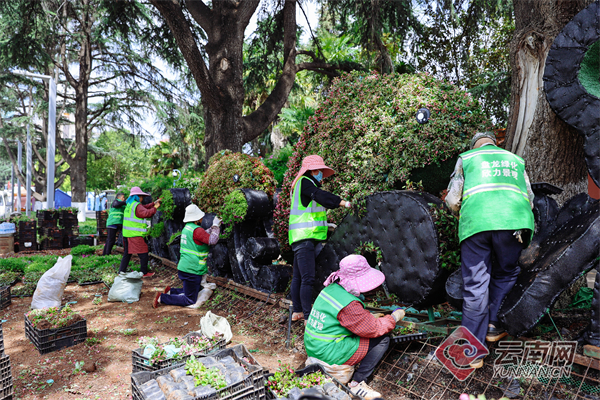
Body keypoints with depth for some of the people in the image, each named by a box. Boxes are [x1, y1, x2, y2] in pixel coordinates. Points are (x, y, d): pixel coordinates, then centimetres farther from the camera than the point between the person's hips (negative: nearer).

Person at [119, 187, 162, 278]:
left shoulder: (129, 204, 16)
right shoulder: (137, 206, -13)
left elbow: (144, 207, 23)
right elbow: (147, 213, -26)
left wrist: (153, 203, 21)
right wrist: (155, 208, -14)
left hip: (126, 233, 9)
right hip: (135, 235, -9)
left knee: (127, 253, 16)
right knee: (143, 253, 0)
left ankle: (121, 271, 18)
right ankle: (145, 273, 6)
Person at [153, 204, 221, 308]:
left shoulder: (187, 228, 11)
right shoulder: (196, 230, -19)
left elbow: (204, 236, 23)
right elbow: (212, 240, -23)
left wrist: (213, 227, 19)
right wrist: (215, 226, -11)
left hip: (184, 268, 10)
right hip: (192, 270, -10)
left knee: (195, 291, 26)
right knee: (189, 300, 1)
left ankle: (171, 291, 20)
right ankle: (162, 298, 0)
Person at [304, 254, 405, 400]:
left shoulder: (331, 288, 3)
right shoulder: (349, 304, -24)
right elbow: (374, 329, -13)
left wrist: (369, 316, 10)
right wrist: (394, 317, 1)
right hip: (329, 354, -9)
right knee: (383, 339, -3)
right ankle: (357, 383, -2)